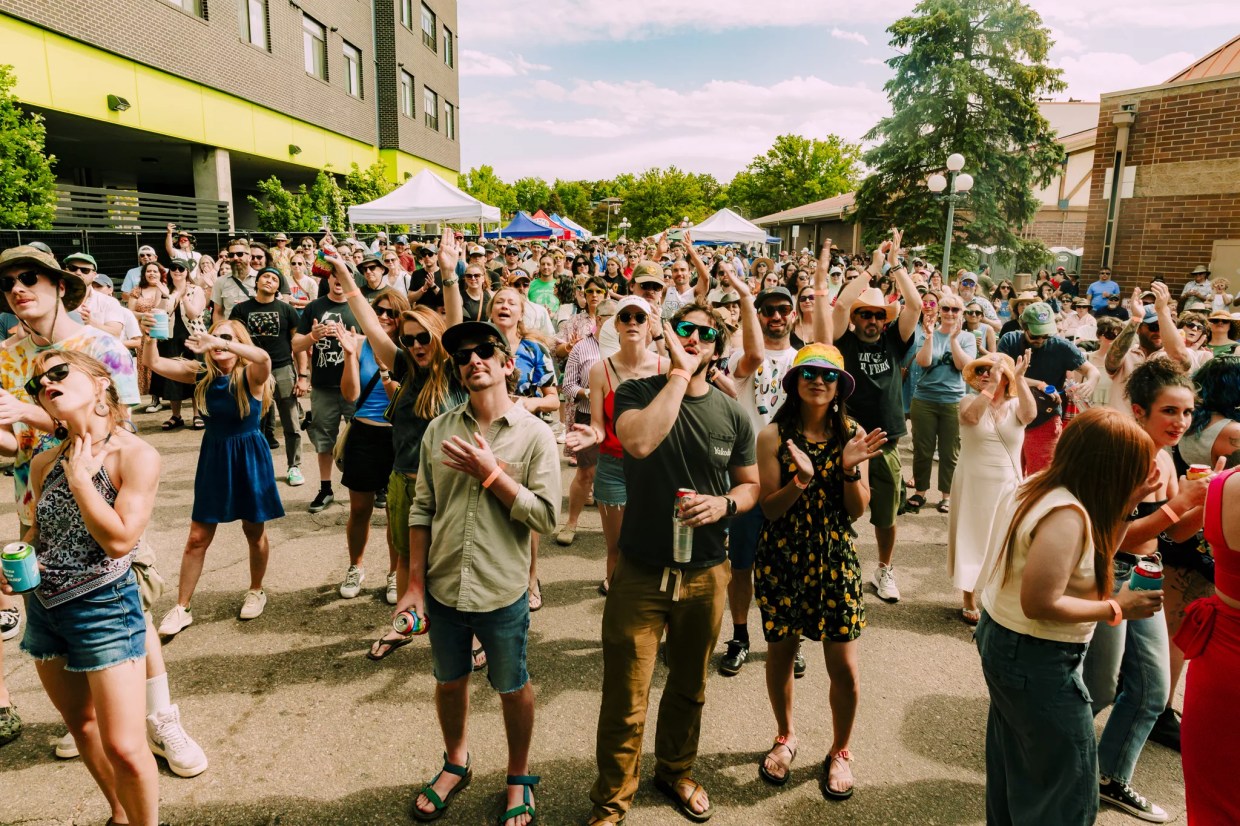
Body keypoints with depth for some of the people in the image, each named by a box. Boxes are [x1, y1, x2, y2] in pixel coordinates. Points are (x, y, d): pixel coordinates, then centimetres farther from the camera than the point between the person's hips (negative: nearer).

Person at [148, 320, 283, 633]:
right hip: (213, 457, 3)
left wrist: (219, 343, -48)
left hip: (248, 457, -3)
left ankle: (256, 592, 35)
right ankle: (182, 608, 17)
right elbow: (154, 363, -8)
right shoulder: (202, 374, -2)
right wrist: (149, 336, -26)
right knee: (198, 537, 6)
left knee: (254, 532, 13)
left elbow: (263, 357, -38)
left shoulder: (251, 375, -14)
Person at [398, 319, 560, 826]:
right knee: (449, 682, 22)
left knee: (513, 689, 16)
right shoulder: (439, 430, -2)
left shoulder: (534, 434, -10)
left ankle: (519, 778, 40)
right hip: (444, 589, 3)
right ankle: (455, 765, 48)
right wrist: (415, 584, 1)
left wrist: (491, 474, -20)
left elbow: (546, 517, -15)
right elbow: (421, 510, 2)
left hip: (502, 594, -3)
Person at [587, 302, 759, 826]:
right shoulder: (637, 393, -8)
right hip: (641, 572, -3)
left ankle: (676, 771, 46)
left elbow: (750, 484, 10)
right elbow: (640, 441, -30)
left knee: (689, 688, 21)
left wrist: (725, 503, -12)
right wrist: (679, 374, -24)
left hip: (705, 575, 3)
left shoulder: (732, 414, 0)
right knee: (624, 699, 4)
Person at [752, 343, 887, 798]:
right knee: (780, 653, 14)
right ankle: (786, 737, 40)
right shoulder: (774, 435, -8)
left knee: (844, 667, 3)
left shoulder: (852, 434, -2)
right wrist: (802, 478, -26)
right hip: (782, 559, -1)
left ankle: (839, 751, 30)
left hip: (836, 559, 1)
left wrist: (850, 468, -19)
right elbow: (769, 508, -10)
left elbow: (858, 510, -2)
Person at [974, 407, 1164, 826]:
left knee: (1013, 763, 26)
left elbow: (1095, 557, 9)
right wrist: (1116, 609, -18)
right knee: (1067, 790, 10)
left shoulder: (1041, 487, 1)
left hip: (1003, 639, 9)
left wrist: (1126, 506, 1)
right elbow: (1040, 603, -29)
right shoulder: (1067, 515, -27)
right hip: (1035, 660, -9)